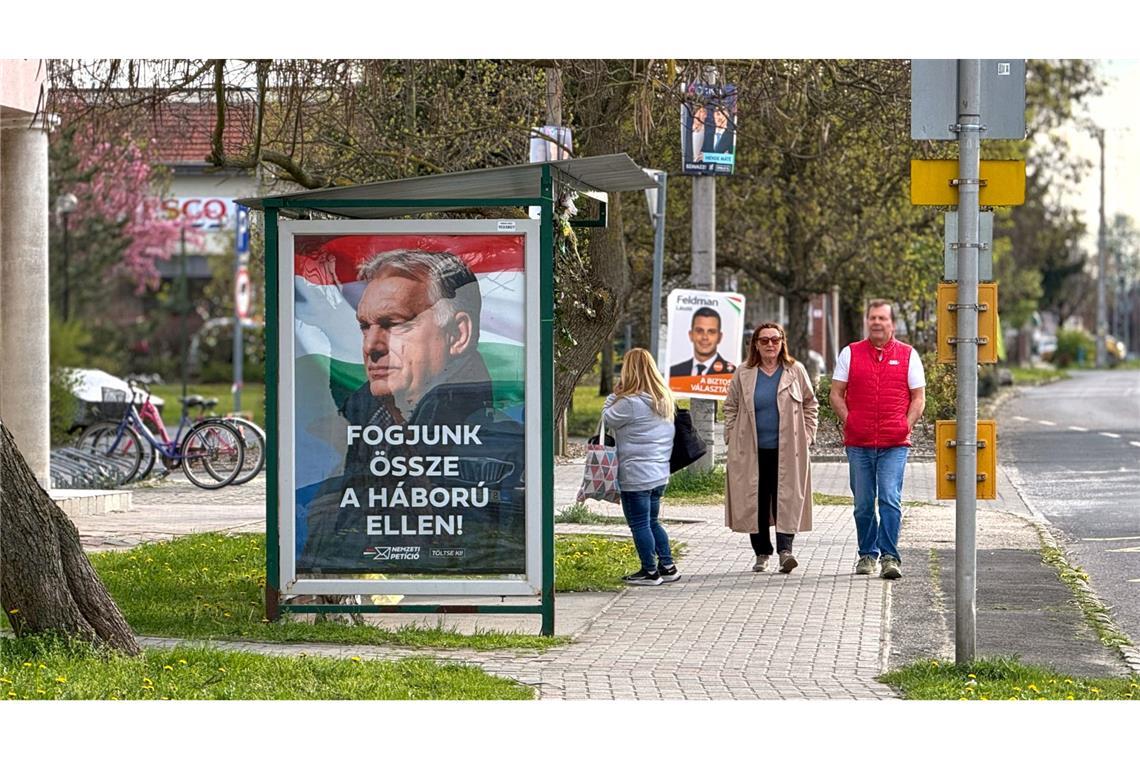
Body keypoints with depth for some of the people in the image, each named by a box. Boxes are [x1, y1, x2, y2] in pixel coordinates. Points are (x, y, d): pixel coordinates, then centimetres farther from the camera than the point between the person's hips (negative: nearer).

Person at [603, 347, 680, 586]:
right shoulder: (664, 400, 7)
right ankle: (667, 566, 19)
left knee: (639, 524, 2)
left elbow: (608, 418, -7)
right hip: (660, 473, 8)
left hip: (636, 475, -8)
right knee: (652, 522, 19)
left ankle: (649, 571, 6)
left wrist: (614, 394, 1)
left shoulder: (630, 403, -19)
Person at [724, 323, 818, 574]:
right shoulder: (744, 374, 7)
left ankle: (785, 549, -17)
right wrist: (732, 439, 6)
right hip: (752, 451, 1)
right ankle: (762, 553, 9)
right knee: (755, 501, 2)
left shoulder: (795, 371, 5)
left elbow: (811, 404, 13)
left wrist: (806, 436, 6)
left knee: (786, 498, -10)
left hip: (787, 449, -1)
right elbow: (730, 407, 14)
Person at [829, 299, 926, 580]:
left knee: (890, 499, -12)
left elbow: (918, 397, 9)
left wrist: (906, 426, -3)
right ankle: (867, 554, 19)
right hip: (858, 443, 2)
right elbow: (836, 394, 10)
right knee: (863, 503, 7)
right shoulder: (850, 354, 9)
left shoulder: (907, 355, 7)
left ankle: (889, 556, -10)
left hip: (894, 443, -2)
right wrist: (848, 423, -1)